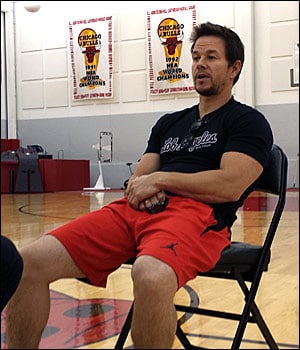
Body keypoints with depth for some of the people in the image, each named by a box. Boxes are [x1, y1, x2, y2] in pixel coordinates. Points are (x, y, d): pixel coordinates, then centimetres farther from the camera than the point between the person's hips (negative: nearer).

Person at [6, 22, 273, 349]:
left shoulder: (248, 121, 10)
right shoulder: (168, 122, 28)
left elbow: (230, 185, -7)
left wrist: (160, 179, -3)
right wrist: (140, 188, -3)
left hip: (198, 213, -5)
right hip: (137, 209, 6)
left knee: (151, 276, -42)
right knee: (32, 260, -16)